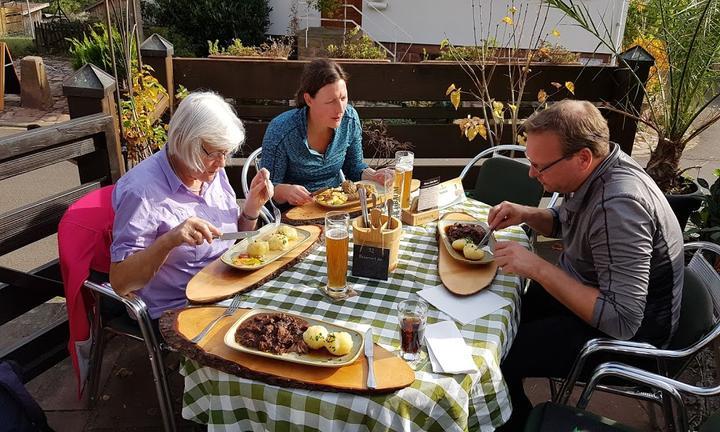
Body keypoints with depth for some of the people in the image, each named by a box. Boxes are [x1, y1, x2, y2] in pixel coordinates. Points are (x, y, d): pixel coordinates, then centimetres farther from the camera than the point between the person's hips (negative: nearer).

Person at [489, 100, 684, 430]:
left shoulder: (618, 205, -34)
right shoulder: (593, 171, -7)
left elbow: (622, 321, -35)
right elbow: (564, 222, 14)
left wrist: (537, 268, -33)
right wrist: (526, 214, -7)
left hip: (626, 332, -9)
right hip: (586, 290, 9)